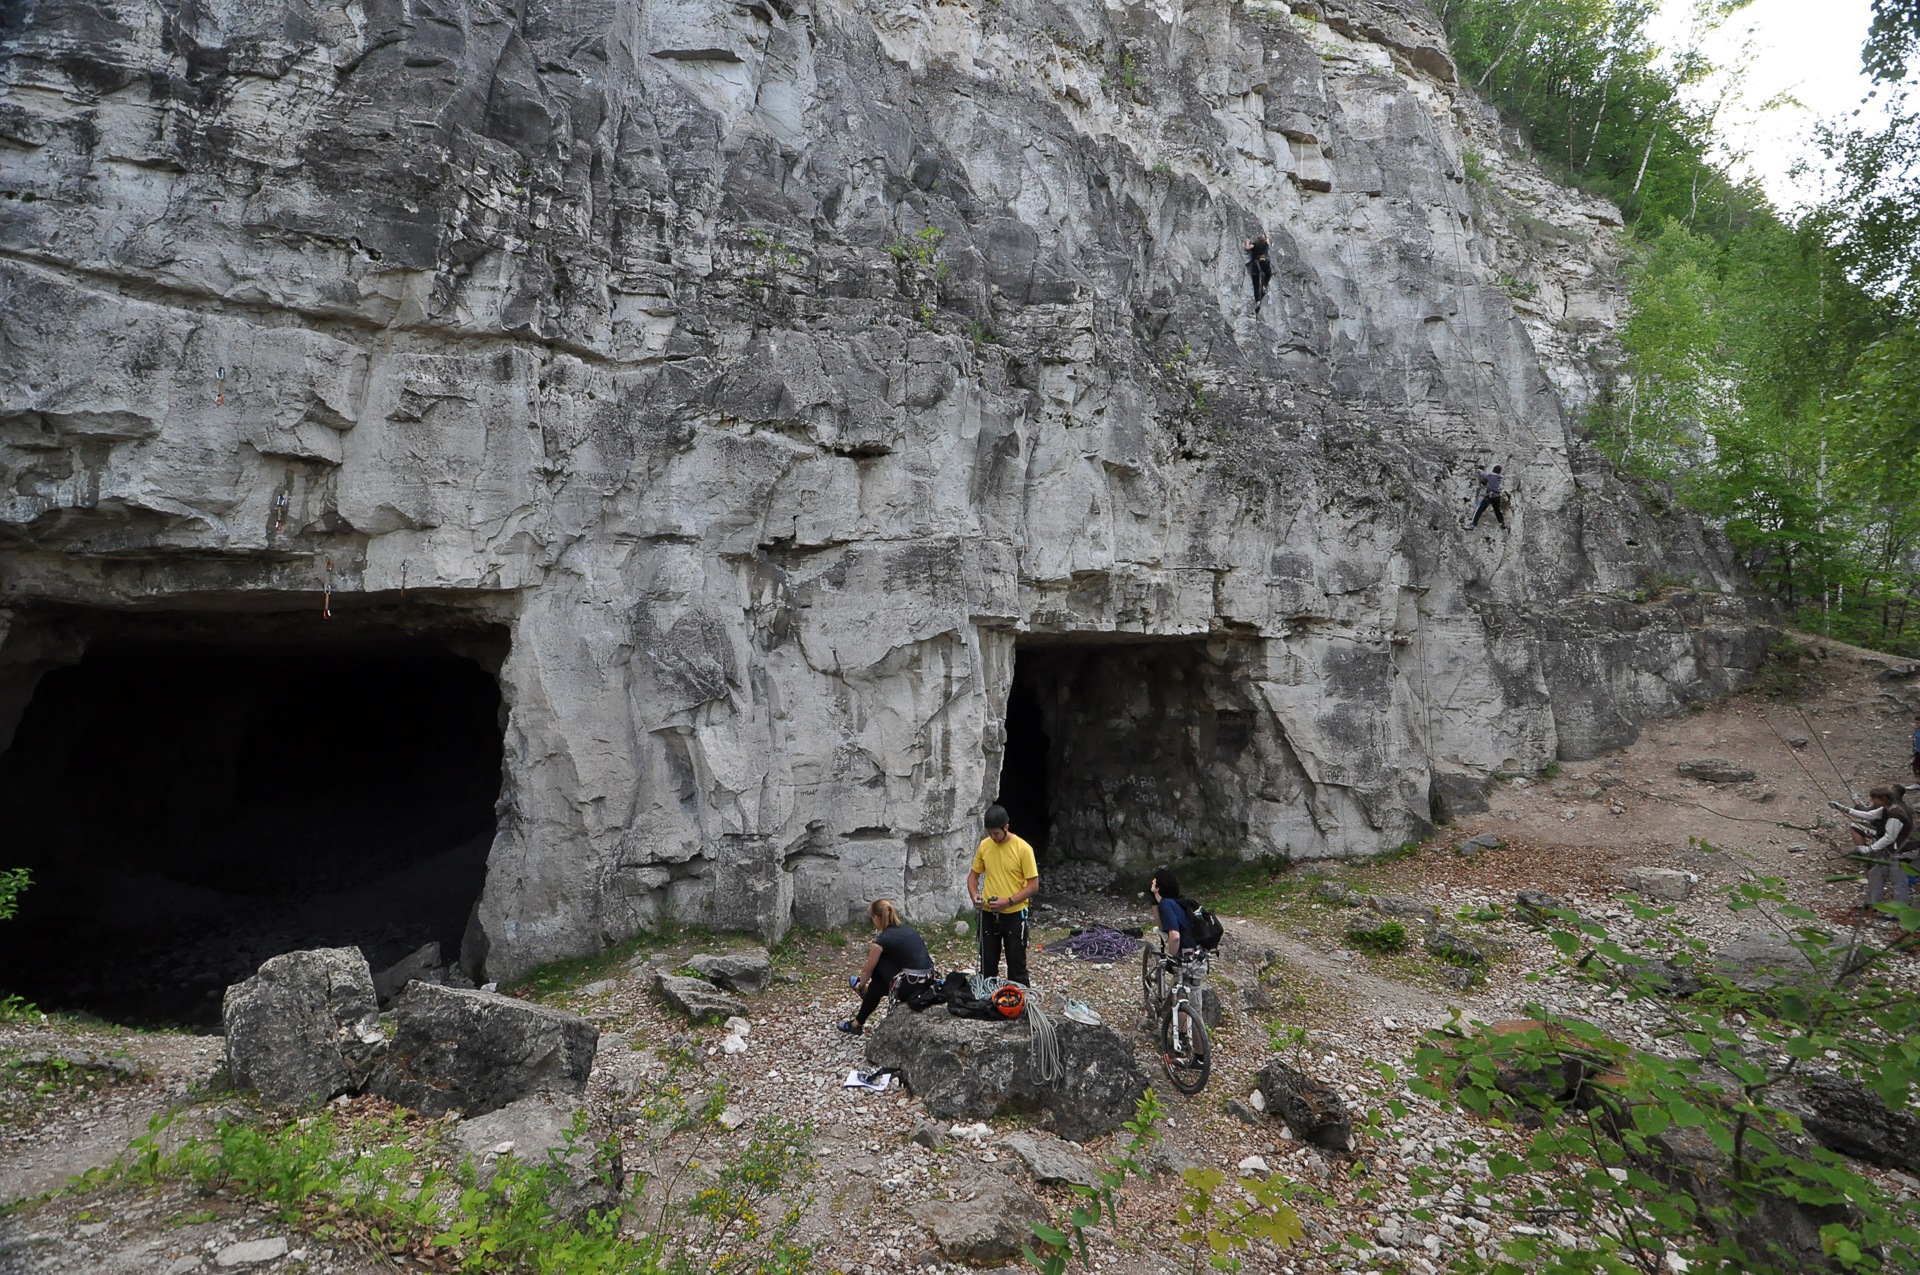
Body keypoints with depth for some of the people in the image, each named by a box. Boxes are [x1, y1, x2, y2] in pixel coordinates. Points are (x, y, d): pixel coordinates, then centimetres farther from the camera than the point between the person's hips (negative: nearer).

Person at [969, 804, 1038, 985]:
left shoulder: (1023, 849, -14)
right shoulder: (984, 846, 0)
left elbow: (1033, 885, -12)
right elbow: (974, 875, 12)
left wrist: (1009, 901, -21)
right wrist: (974, 895, -8)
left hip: (1014, 915, -4)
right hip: (988, 914, 4)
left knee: (1016, 965, 5)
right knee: (987, 965, 11)